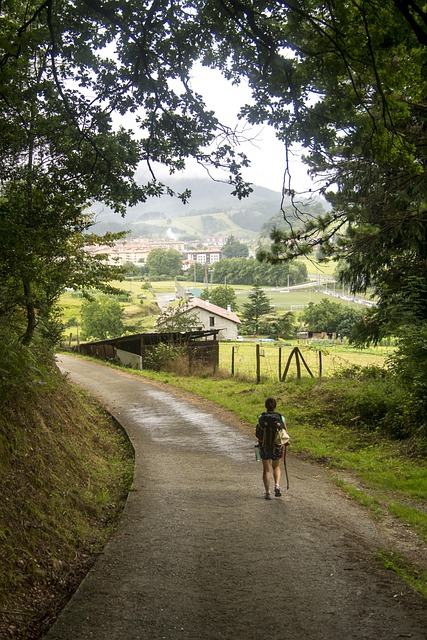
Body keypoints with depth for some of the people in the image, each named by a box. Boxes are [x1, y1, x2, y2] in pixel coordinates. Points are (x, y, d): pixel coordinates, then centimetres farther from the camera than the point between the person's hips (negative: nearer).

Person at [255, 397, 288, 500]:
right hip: (277, 447, 1)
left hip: (264, 447, -1)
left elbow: (257, 433, -5)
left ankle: (267, 492, 7)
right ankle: (277, 485, 1)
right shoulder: (281, 418, -8)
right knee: (276, 467, 23)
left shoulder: (261, 418, -9)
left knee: (266, 469, 13)